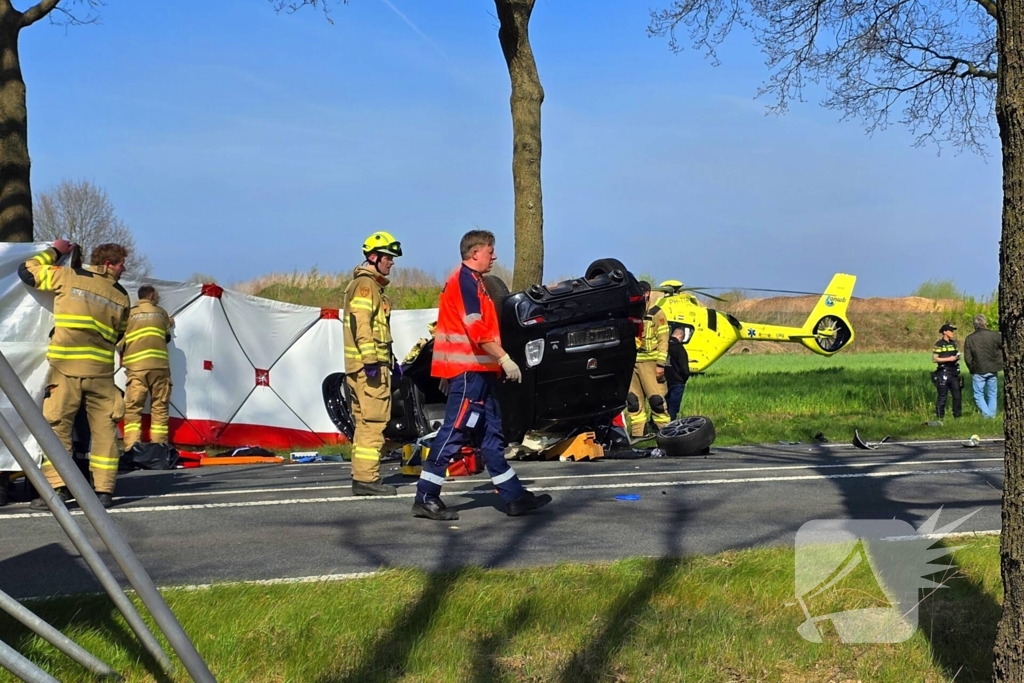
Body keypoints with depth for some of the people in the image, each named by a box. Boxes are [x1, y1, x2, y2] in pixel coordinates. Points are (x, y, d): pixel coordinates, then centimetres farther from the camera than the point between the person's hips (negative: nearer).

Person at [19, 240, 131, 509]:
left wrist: (54, 251, 25)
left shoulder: (68, 277, 4)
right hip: (101, 370, 2)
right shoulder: (121, 296, 11)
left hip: (66, 367, -2)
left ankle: (57, 488, -7)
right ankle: (104, 490, 5)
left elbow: (26, 270, 13)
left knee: (57, 427, 0)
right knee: (104, 430, 7)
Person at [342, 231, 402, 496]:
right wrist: (371, 360, -26)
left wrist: (388, 360, 28)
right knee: (373, 422, -12)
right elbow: (361, 325, -21)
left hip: (371, 364, 11)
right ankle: (366, 478, -14)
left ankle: (362, 477, 16)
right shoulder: (365, 285, -11)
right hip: (369, 365, -11)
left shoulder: (372, 285, 22)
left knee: (365, 422, 12)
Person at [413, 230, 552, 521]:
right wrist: (505, 359, -22)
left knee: (491, 435, 11)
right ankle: (426, 499, -6)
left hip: (478, 371, 11)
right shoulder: (466, 281, -12)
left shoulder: (469, 281, 21)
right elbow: (477, 328, -22)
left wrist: (448, 372, 24)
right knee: (454, 432, -9)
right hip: (470, 370, -11)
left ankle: (514, 497, 15)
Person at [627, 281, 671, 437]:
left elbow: (663, 340, -5)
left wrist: (660, 364, -11)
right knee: (633, 400, 5)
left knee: (657, 398, -9)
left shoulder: (656, 313, -1)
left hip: (650, 362, -5)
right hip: (631, 362, 5)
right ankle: (637, 434, 10)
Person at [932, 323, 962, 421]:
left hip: (954, 372, 6)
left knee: (957, 395, 8)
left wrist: (957, 357, 2)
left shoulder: (953, 343, 14)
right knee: (942, 397, -2)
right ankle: (939, 417, 4)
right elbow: (934, 359, -13)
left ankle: (957, 416, 18)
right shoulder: (939, 344, -6)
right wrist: (949, 359, -16)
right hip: (943, 372, -6)